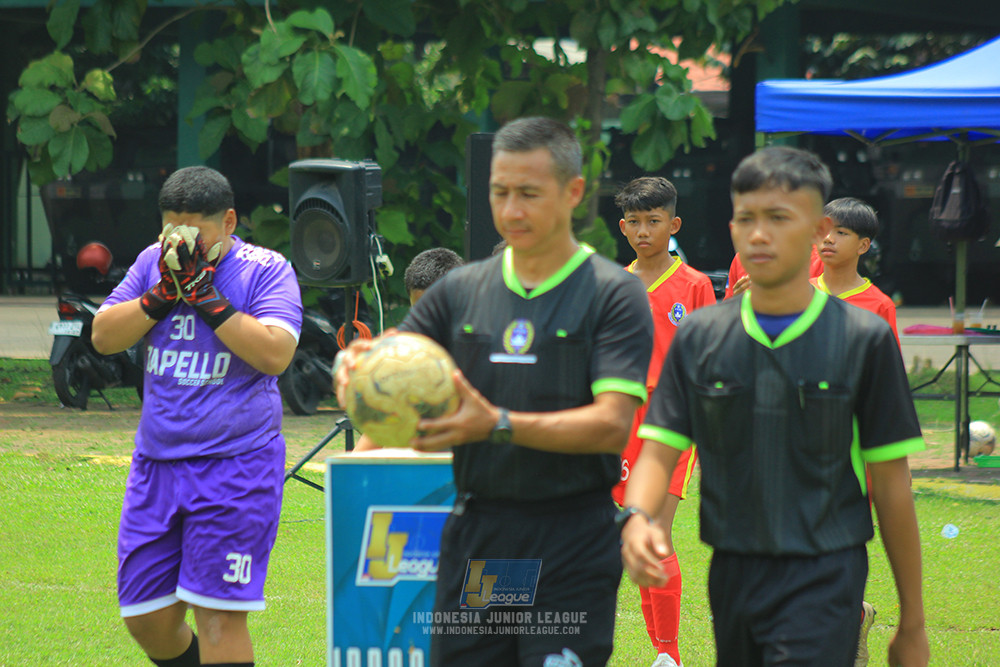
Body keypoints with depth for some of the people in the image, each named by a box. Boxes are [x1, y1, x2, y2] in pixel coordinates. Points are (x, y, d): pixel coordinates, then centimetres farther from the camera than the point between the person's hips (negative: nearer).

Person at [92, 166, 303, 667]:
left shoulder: (266, 269, -4)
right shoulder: (153, 263, 10)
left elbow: (275, 354, -18)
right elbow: (104, 336, 4)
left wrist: (207, 297, -17)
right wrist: (162, 293, -8)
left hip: (236, 464, -6)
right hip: (157, 462, 6)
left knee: (218, 616, -11)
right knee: (147, 619, 7)